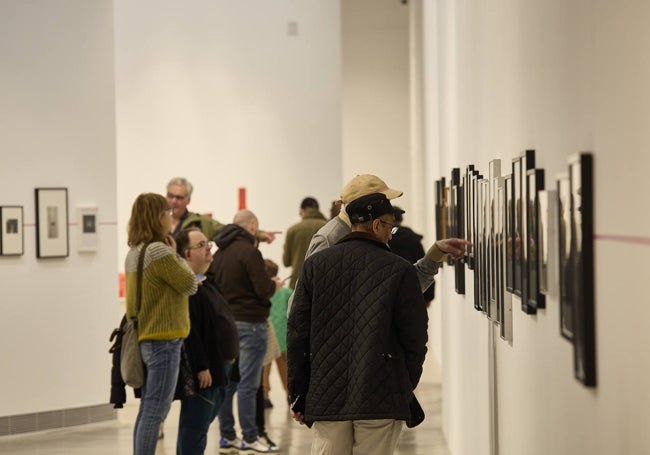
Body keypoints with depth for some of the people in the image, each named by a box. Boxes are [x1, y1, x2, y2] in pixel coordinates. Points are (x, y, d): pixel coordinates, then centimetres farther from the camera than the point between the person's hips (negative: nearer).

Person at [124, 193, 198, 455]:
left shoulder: (135, 252, 12)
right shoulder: (159, 250, -16)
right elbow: (189, 285, -8)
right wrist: (176, 256, 3)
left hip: (146, 337, 9)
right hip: (164, 339, -9)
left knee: (147, 411, 13)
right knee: (155, 412, -7)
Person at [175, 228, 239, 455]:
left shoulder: (205, 284, 18)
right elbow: (189, 331, -24)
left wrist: (229, 360, 23)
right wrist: (201, 367, -24)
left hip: (219, 367, 10)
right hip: (204, 373, -10)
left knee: (199, 427, 15)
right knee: (195, 429, -6)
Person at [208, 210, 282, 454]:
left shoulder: (219, 253, 9)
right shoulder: (249, 251, -13)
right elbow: (263, 289, -17)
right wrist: (274, 285, 3)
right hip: (249, 323, -8)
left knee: (228, 381, 11)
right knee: (247, 383, -4)